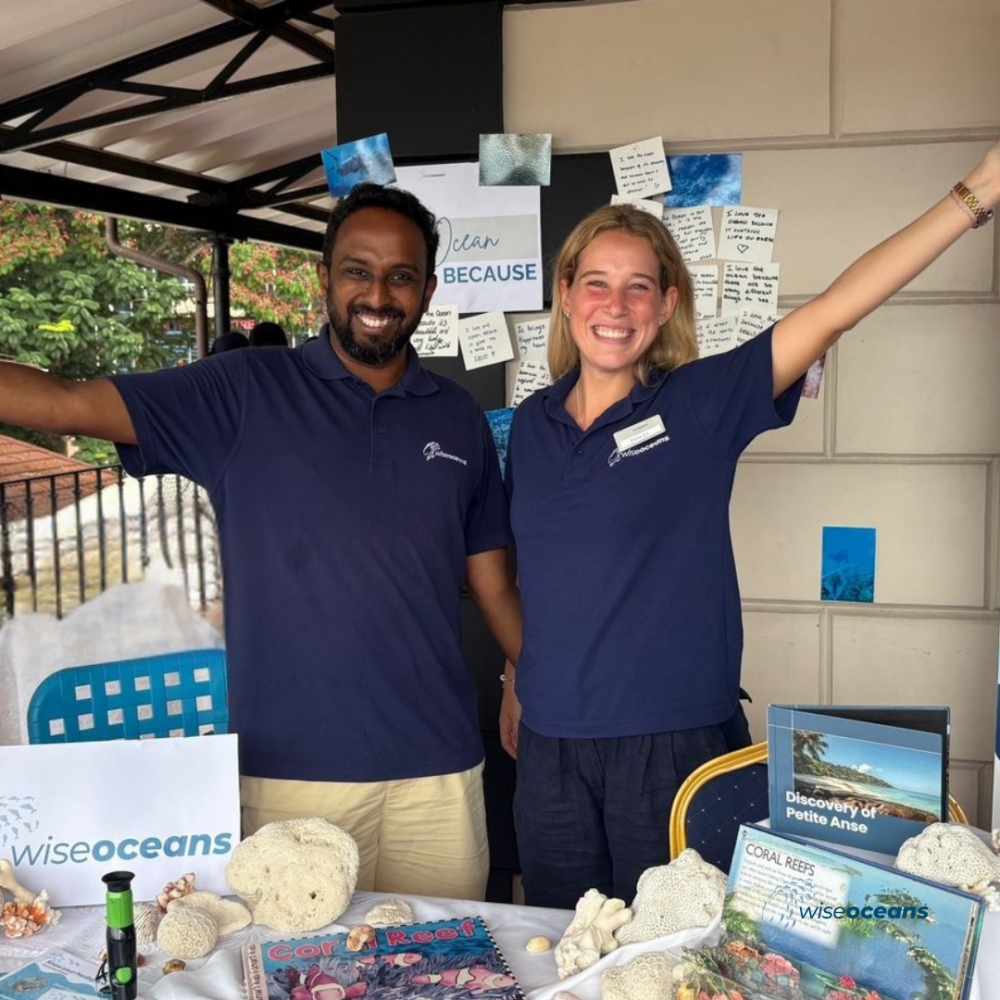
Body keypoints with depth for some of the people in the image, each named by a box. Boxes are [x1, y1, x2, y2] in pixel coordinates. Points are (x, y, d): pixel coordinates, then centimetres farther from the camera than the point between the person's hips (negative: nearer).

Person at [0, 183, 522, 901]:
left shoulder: (458, 417, 7)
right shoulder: (248, 392, -2)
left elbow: (493, 584, 11)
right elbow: (67, 404, -9)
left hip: (439, 767, 3)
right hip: (292, 767, -2)